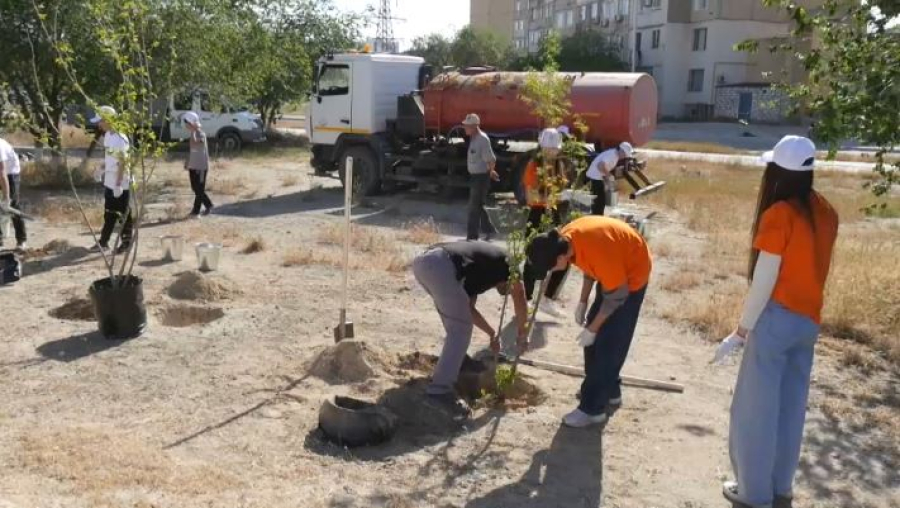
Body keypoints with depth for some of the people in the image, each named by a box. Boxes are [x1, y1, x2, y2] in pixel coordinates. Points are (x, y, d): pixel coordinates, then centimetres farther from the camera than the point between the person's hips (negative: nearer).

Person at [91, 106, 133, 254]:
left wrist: (118, 184, -22)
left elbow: (122, 163, -21)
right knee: (109, 214, 16)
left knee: (124, 214, 3)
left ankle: (126, 242, 14)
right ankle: (103, 242, 24)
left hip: (120, 184, -9)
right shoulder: (107, 136, 8)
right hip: (109, 182, 9)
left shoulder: (120, 139, -20)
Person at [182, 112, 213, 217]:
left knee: (199, 189, -3)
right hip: (193, 166, 9)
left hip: (201, 166, -9)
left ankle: (196, 211, 5)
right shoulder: (194, 133, 10)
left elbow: (194, 144, -35)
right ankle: (208, 206, 20)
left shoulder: (201, 134, -16)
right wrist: (187, 162, 20)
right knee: (195, 188, 12)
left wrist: (193, 131, -28)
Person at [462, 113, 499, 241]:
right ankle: (489, 229, 30)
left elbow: (491, 160, -21)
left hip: (481, 177, -10)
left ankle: (472, 236, 4)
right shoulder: (474, 138, 9)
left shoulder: (482, 139, -20)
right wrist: (490, 171, 21)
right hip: (475, 176, 10)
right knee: (477, 206, 18)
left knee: (474, 207, -3)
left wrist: (490, 172, -5)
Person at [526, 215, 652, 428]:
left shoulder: (597, 249, -37)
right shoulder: (566, 237, -13)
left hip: (632, 274, -8)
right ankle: (609, 392, 27)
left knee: (608, 342, -7)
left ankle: (593, 408, 0)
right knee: (598, 338, 12)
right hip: (614, 272, 8)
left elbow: (617, 295, -26)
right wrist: (582, 302, 6)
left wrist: (591, 329, -17)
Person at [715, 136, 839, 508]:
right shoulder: (824, 212, 5)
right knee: (790, 407, 17)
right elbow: (814, 266, 11)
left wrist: (742, 331, -12)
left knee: (755, 408, 5)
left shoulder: (779, 214, -17)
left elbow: (764, 281, -18)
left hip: (777, 320, -7)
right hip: (809, 321, 8)